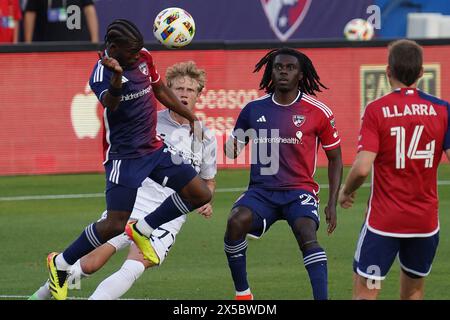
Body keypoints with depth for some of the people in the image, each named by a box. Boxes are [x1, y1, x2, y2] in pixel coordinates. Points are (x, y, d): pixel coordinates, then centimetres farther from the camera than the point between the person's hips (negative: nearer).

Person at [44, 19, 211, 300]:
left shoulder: (144, 58, 3)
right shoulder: (101, 74, -19)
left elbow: (161, 91, 21)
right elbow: (110, 104, -41)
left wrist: (192, 118, 25)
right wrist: (117, 78, -61)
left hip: (155, 149, 7)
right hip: (124, 157, -7)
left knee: (201, 194, -3)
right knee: (115, 225, -13)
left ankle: (142, 230, 14)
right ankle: (60, 263, 8)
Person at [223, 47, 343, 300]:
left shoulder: (319, 113, -1)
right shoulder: (254, 109, 6)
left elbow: (335, 158, 8)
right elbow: (233, 150, 19)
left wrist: (332, 203, 1)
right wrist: (232, 147, -6)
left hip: (300, 191, -2)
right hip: (262, 191, 2)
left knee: (308, 236, -30)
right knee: (236, 222, -26)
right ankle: (243, 294, -10)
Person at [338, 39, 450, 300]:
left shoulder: (376, 110, -10)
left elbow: (362, 168, -17)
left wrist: (346, 191, 3)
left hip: (383, 220, -3)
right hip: (426, 220, 3)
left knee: (365, 294, 0)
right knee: (413, 294, 17)